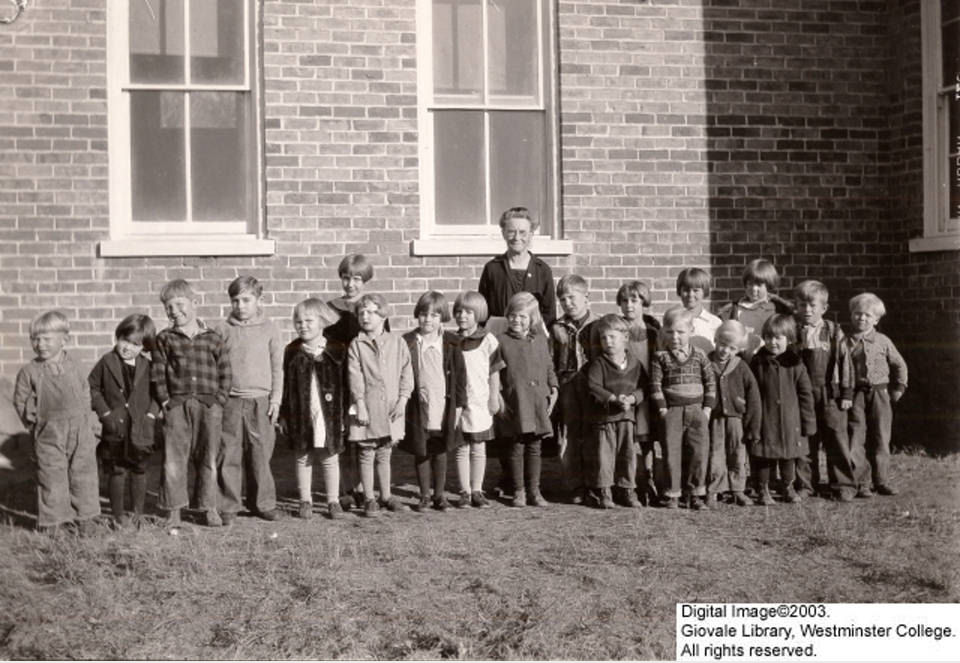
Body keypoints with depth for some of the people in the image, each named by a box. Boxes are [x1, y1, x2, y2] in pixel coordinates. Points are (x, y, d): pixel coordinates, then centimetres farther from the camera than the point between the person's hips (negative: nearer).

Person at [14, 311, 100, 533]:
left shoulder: (74, 368, 2)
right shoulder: (29, 372, -4)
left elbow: (85, 392, 15)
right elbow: (21, 402, 4)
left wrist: (82, 418, 8)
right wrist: (35, 425, 2)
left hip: (80, 432, 2)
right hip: (49, 435, -2)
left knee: (84, 475, 8)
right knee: (51, 479, 0)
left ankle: (85, 519, 21)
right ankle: (50, 523, 12)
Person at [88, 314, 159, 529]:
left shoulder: (147, 366, -1)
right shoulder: (107, 362, -4)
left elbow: (156, 392, 6)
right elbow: (92, 387, 1)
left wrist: (151, 414, -7)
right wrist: (104, 412, -7)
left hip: (141, 428, 1)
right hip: (115, 429, -1)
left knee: (139, 470, 11)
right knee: (117, 471, 5)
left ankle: (138, 513, 24)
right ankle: (119, 514, 15)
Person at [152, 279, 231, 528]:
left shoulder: (214, 339, 6)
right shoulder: (164, 339, 5)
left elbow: (226, 374, 7)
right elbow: (157, 374, 3)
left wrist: (219, 401, -2)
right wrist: (165, 401, -5)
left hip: (209, 405, 1)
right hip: (176, 404, 0)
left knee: (208, 459, 7)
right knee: (173, 459, -1)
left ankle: (209, 508, 18)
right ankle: (174, 511, 8)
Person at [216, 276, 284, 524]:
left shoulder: (269, 330, 5)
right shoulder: (223, 331, 5)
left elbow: (277, 367, 7)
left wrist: (275, 399, 2)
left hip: (260, 401, 0)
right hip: (230, 401, 0)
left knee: (260, 455, 3)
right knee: (228, 456, 1)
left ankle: (263, 503, 15)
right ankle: (228, 506, 10)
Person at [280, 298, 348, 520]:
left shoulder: (338, 351, -3)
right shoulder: (292, 352, 2)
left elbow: (345, 386, -1)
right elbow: (284, 385, 4)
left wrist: (345, 414, -4)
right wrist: (283, 415, 1)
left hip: (330, 416, -1)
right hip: (301, 416, 1)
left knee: (330, 459, 8)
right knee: (303, 459, 10)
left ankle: (333, 501, 19)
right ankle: (305, 501, 21)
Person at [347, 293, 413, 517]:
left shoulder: (396, 342, 4)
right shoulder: (356, 345, -2)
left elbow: (406, 372, 4)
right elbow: (355, 376, -6)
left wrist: (403, 399, -4)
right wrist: (360, 404, -12)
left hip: (391, 407, 2)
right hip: (367, 407, -2)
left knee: (385, 454, 14)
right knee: (367, 455, 3)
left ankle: (386, 495, 25)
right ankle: (369, 498, 13)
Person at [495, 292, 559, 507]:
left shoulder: (540, 340, 10)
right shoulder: (501, 341, 0)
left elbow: (549, 368, 15)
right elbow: (494, 373, 0)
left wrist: (553, 389, 3)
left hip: (538, 402, 3)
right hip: (514, 403, -3)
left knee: (534, 447, 8)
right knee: (517, 447, 2)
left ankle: (534, 490, 16)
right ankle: (519, 491, 13)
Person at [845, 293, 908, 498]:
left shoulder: (883, 341, 4)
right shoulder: (846, 343, -1)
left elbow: (899, 364, 14)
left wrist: (899, 388, 9)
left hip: (880, 394, 2)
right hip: (856, 395, -2)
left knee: (880, 439, 7)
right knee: (857, 439, -3)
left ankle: (881, 480, 16)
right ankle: (861, 483, 3)